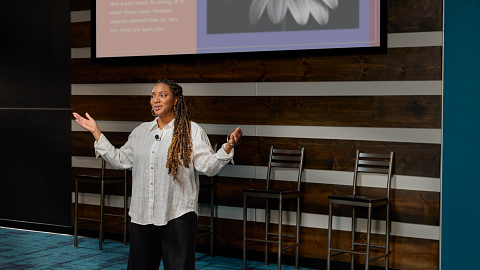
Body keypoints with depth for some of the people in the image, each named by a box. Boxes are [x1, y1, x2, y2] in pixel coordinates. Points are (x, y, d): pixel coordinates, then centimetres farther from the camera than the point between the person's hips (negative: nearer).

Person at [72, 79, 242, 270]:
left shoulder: (191, 131, -2)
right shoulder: (140, 131, 13)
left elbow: (208, 166, -8)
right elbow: (120, 160, 16)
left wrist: (228, 146, -24)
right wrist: (96, 132, 16)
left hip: (177, 216, -5)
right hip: (142, 215, 5)